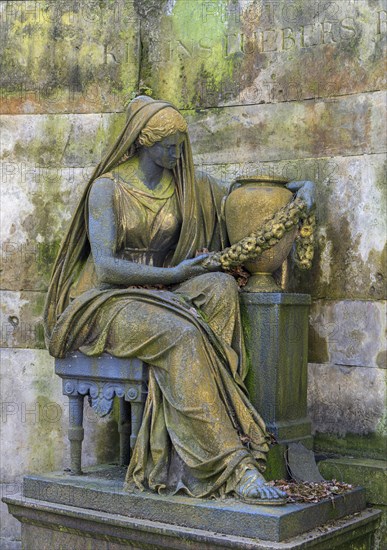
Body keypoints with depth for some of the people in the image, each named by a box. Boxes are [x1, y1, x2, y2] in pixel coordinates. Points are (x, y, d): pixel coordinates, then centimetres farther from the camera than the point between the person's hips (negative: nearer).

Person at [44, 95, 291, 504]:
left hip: (158, 296, 5)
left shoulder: (189, 186, 10)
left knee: (221, 287, -28)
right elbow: (105, 266, -17)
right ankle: (236, 469, -38)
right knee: (181, 335, -36)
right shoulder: (107, 187, -7)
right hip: (108, 302, -5)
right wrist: (173, 275, -20)